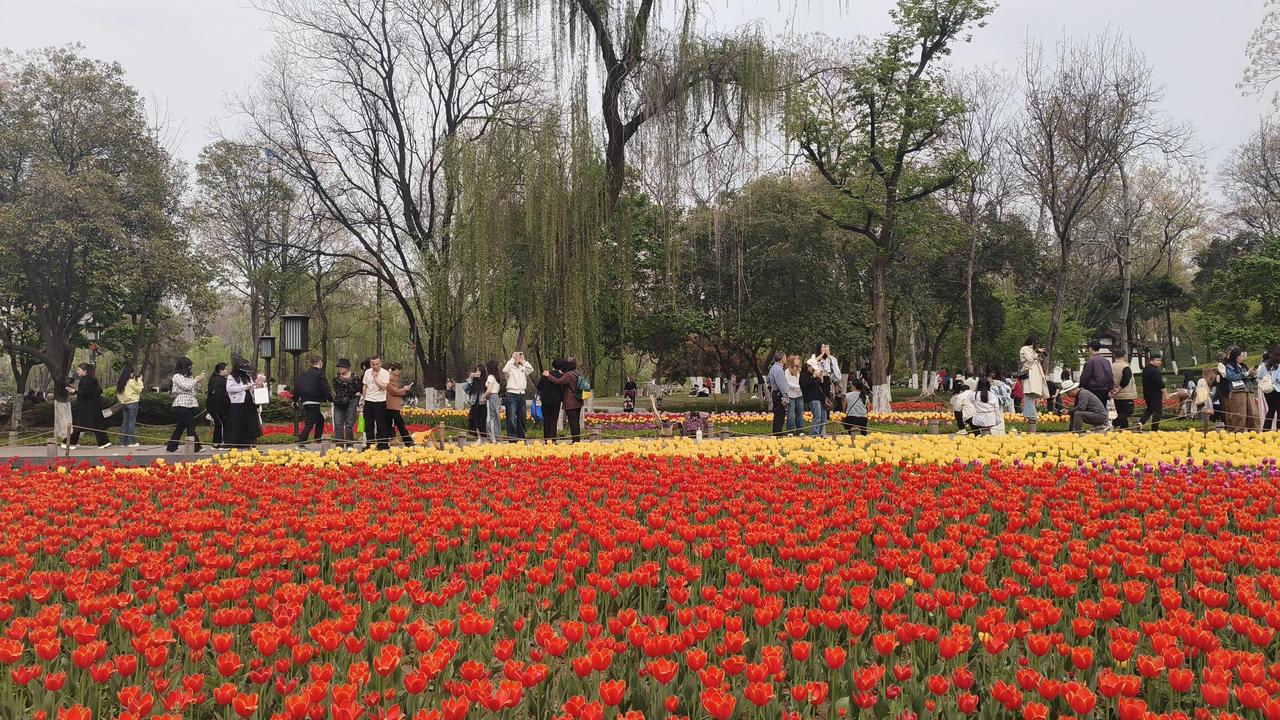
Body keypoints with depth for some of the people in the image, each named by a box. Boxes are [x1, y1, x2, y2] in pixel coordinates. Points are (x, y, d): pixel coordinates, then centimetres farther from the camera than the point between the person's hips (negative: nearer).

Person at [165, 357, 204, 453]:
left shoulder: (187, 376, 17)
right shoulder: (177, 376, -6)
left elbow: (193, 387, 20)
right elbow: (186, 386, -15)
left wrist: (198, 381, 5)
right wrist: (196, 380, -6)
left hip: (189, 404, 8)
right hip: (182, 404, -8)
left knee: (181, 426, 10)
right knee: (190, 426, -9)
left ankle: (172, 447, 16)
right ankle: (196, 447, -7)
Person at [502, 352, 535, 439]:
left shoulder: (523, 368, 14)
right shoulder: (510, 368, 1)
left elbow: (531, 370, -4)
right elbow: (505, 370, -22)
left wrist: (523, 361, -1)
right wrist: (512, 360, -13)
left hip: (521, 395, 5)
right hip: (512, 395, -5)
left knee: (522, 418, 10)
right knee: (512, 418, -9)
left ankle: (521, 437, 17)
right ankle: (511, 437, -8)